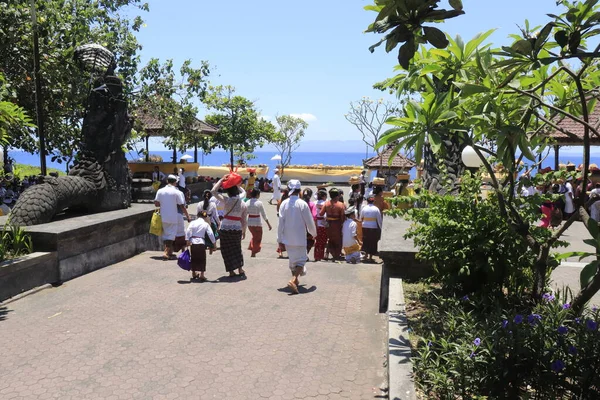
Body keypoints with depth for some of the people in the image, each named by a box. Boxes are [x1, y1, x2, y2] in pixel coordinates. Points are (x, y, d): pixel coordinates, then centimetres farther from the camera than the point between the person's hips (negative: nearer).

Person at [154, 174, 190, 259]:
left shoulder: (160, 191, 2)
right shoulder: (177, 192, -9)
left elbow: (156, 203, 1)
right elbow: (182, 206, -9)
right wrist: (188, 216, 1)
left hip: (163, 217, 4)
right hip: (173, 217, -4)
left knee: (165, 234, 15)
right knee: (171, 235, 2)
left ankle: (169, 252, 23)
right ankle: (167, 253, -6)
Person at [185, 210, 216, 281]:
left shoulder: (193, 222, 5)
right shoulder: (206, 224, 2)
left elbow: (188, 231, -7)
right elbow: (211, 234, -3)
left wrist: (188, 240, -7)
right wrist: (213, 242, 4)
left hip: (193, 242, 2)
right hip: (201, 243, -2)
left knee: (193, 258, 17)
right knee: (202, 259, 5)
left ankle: (194, 273, 28)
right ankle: (202, 275, -3)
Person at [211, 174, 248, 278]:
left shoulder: (226, 201, -13)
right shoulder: (243, 204, -2)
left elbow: (213, 191, -7)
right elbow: (244, 220, 3)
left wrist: (221, 180, -4)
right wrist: (244, 231, 15)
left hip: (225, 229, -3)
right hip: (237, 229, 3)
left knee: (227, 251, 9)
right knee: (237, 249, 21)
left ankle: (231, 271, 10)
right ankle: (240, 268, 15)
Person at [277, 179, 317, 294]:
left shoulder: (284, 203, -3)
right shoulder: (302, 204, -13)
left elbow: (281, 222, -2)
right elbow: (309, 221, -7)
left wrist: (280, 239, 5)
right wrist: (314, 233, 12)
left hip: (287, 238, 5)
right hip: (299, 238, -4)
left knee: (292, 258, 21)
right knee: (301, 259, 1)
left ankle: (295, 279, 36)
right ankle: (293, 280, -21)